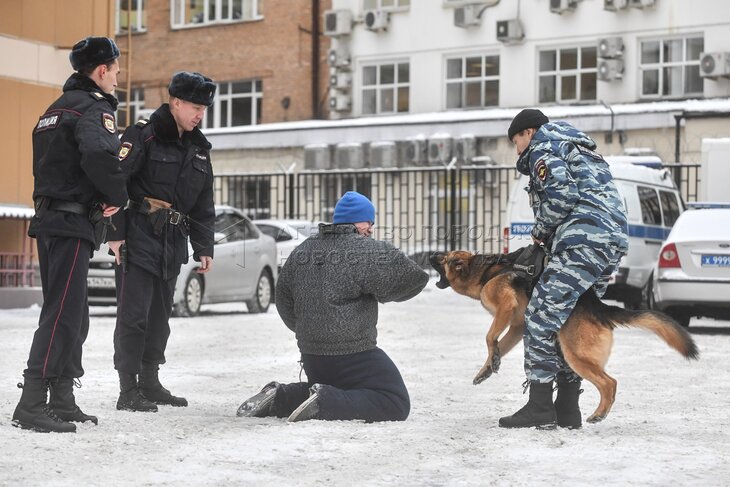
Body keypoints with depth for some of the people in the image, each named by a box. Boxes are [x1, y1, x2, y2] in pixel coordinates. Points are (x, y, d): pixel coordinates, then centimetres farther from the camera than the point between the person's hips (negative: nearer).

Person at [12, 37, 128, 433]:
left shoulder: (57, 108, 20)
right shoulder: (94, 108, -12)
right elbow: (98, 155, -31)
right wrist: (117, 197, -16)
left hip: (50, 220, 10)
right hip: (72, 224, -10)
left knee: (72, 314, 15)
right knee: (63, 315, -10)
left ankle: (62, 400, 20)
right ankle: (30, 406, -13)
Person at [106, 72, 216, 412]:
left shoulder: (198, 148, 15)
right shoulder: (143, 135, -9)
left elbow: (203, 204, 19)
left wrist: (204, 248, 14)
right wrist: (115, 233, -18)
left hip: (173, 242, 7)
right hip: (139, 238, -7)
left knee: (160, 315, 13)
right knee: (134, 314, -8)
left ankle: (150, 382, 24)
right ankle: (128, 391, -5)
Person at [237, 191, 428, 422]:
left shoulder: (302, 249, 10)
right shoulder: (366, 250, -10)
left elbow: (283, 298, 19)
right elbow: (414, 278, -11)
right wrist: (384, 292, 8)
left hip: (310, 355, 8)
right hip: (355, 357, -8)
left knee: (327, 388, 33)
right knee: (396, 405, -6)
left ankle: (278, 398, 9)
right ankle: (326, 403, -21)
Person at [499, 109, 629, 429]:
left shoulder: (543, 144, 6)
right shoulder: (580, 149, 34)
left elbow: (560, 193, -12)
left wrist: (541, 232, 2)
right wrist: (549, 238, 19)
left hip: (585, 238, -10)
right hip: (614, 240, 10)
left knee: (541, 316, -10)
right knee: (571, 322, 14)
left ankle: (539, 407, -13)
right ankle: (567, 409, 13)